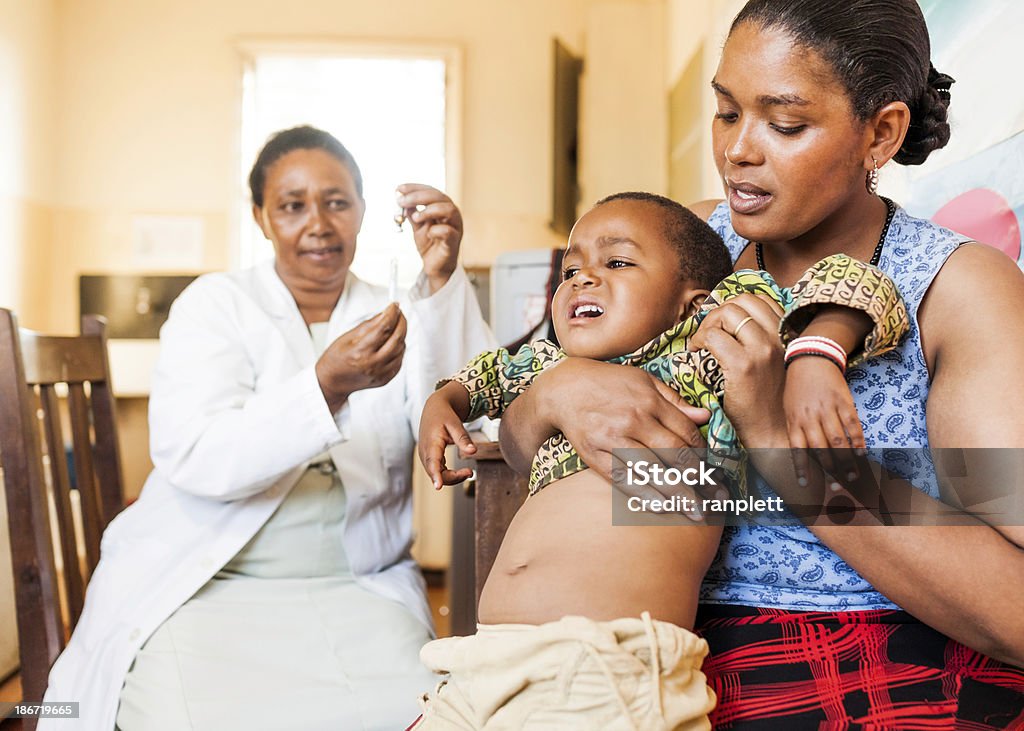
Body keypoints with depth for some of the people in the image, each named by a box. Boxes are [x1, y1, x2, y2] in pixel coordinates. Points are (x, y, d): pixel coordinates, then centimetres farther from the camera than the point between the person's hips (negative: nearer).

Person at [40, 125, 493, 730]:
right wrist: (326, 385, -29)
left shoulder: (393, 317, 8)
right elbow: (195, 459, -15)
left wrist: (443, 280, -19)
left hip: (356, 586, 2)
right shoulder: (215, 305, 1)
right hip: (203, 584, -1)